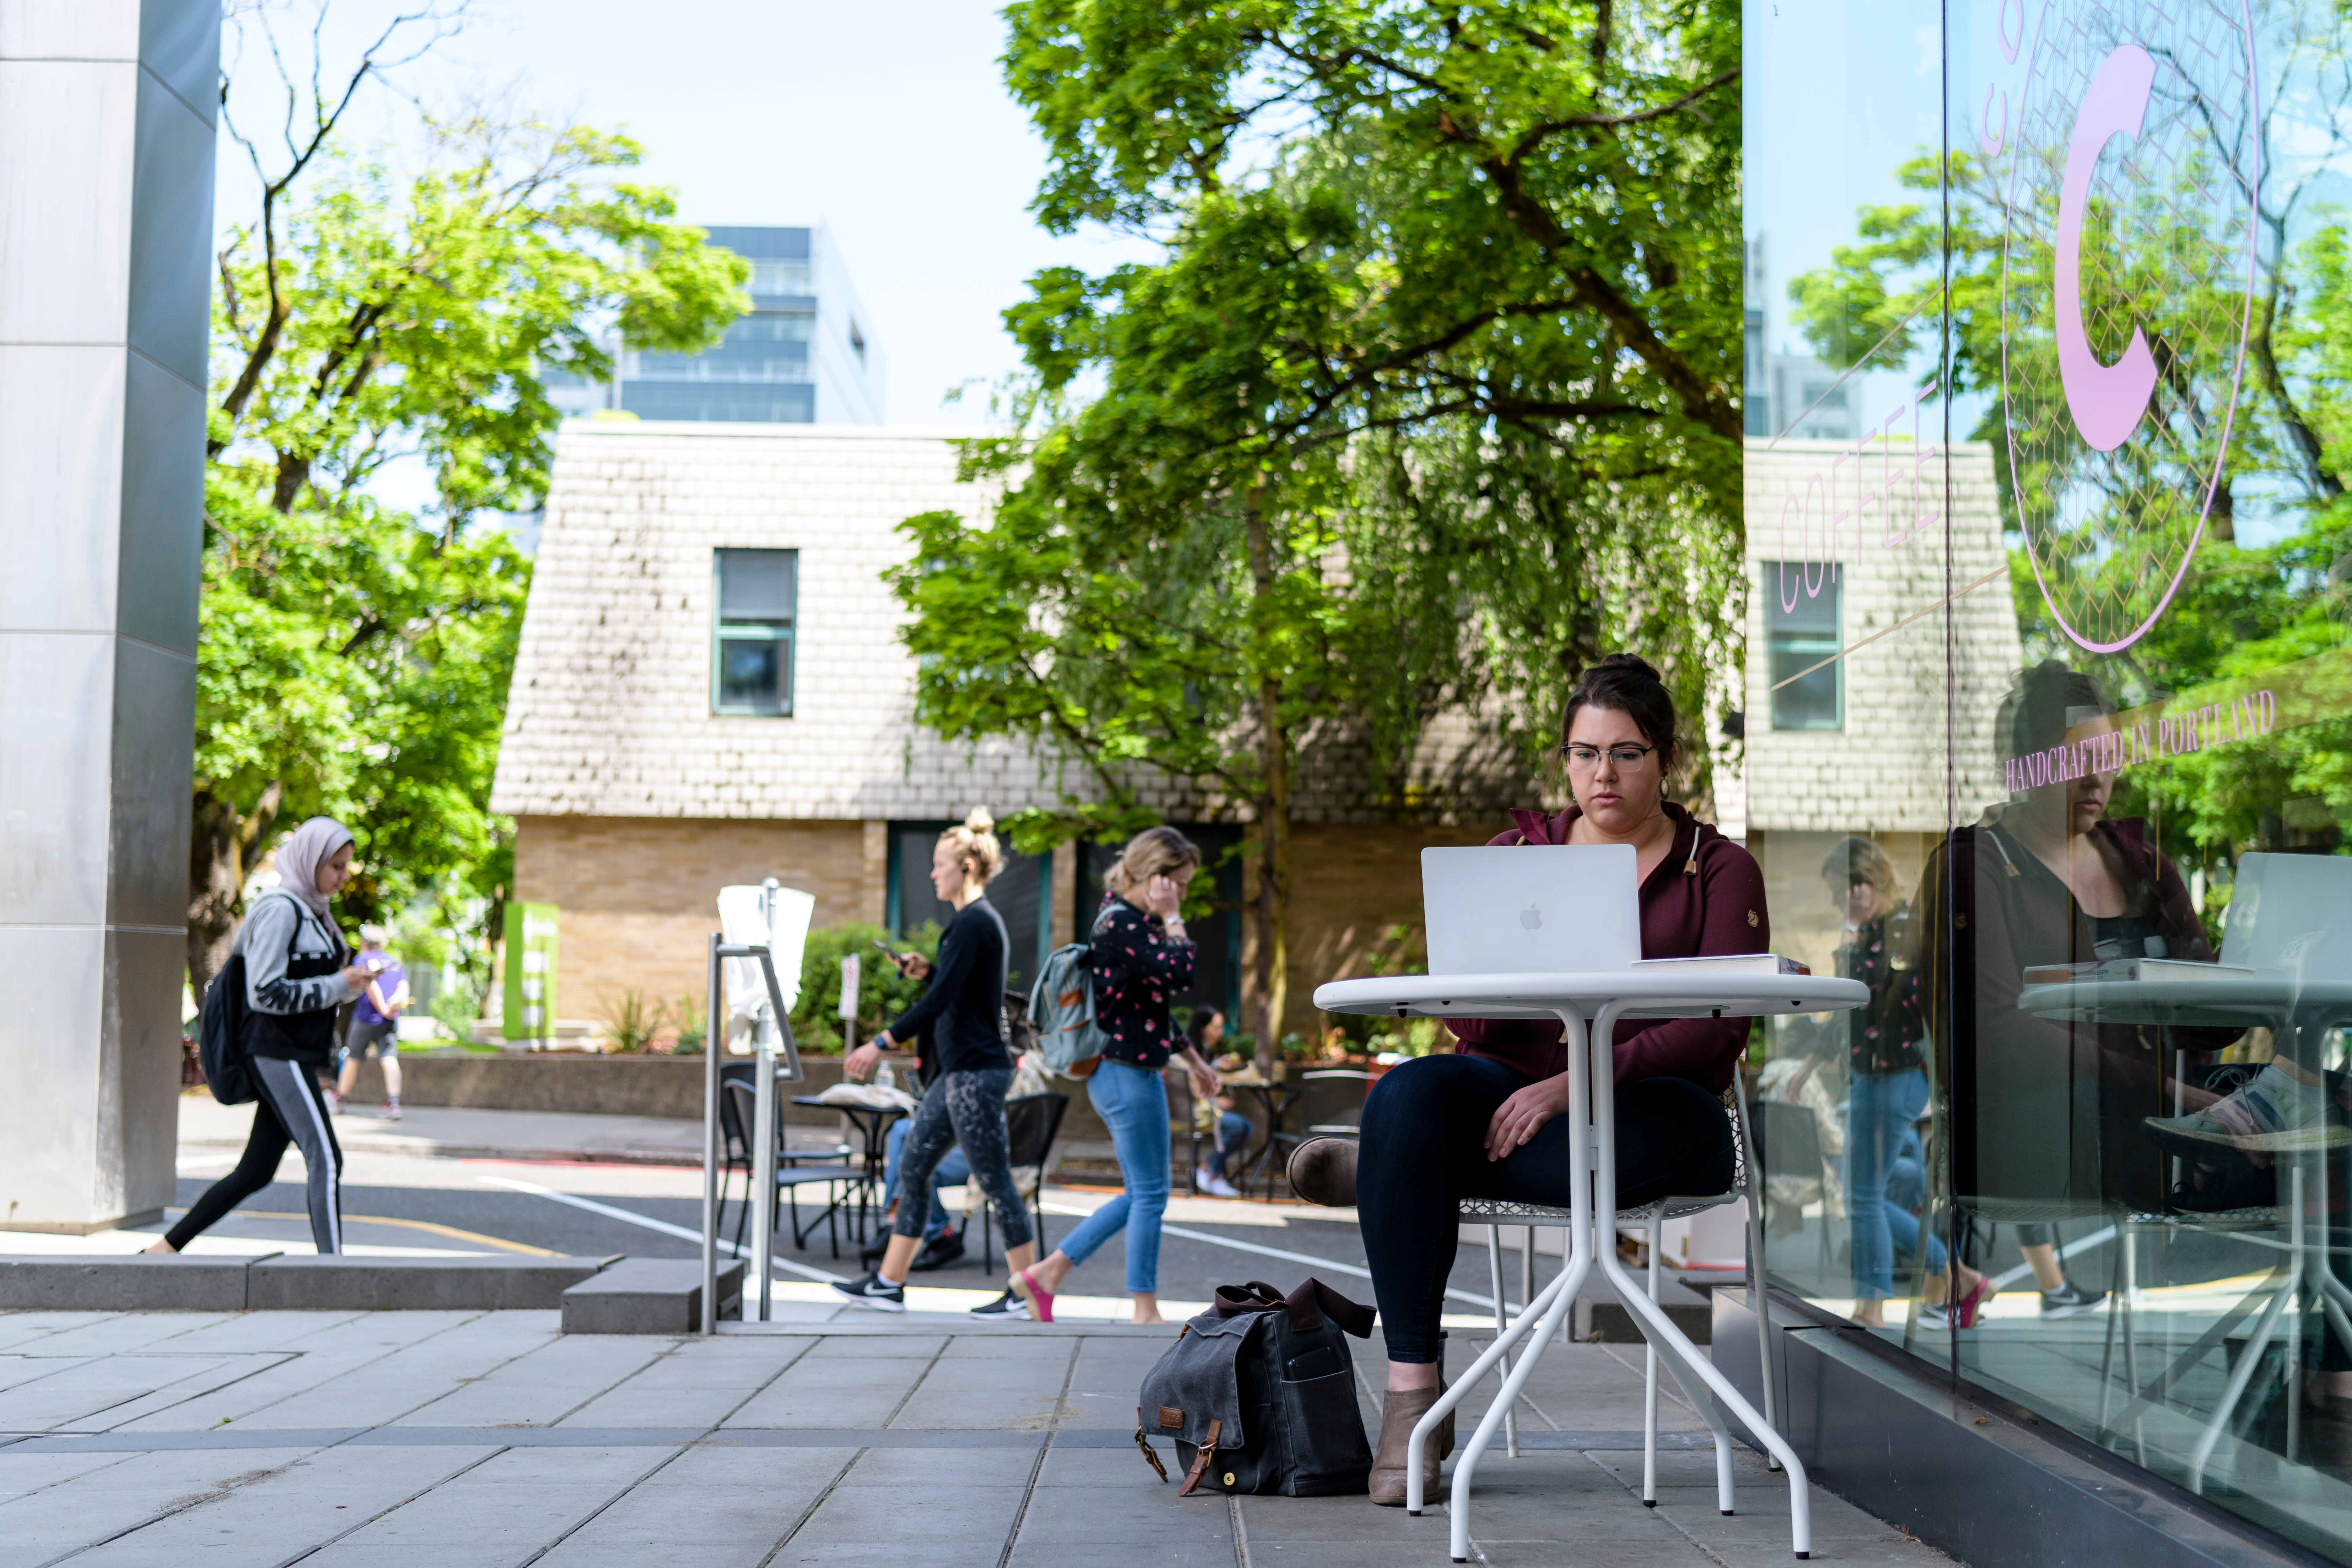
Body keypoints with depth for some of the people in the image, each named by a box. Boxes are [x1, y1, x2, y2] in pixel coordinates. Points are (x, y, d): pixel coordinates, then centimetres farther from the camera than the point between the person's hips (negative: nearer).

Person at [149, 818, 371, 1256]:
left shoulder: (311, 911, 17)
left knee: (256, 1171, 12)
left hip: (294, 1057, 10)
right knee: (325, 1158, -14)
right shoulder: (280, 910, -13)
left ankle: (167, 1248, 21)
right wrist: (339, 985, -16)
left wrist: (348, 982, 6)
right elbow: (266, 993, -19)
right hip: (279, 1054, -10)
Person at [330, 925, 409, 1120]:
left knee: (353, 1059, 10)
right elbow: (404, 987, 0)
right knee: (390, 1059, -7)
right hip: (390, 1023, 3)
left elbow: (372, 985, -15)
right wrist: (394, 1003, -15)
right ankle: (393, 1103, -24)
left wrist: (383, 1009, -15)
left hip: (366, 1018, -3)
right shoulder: (394, 962, 16)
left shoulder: (363, 959, 0)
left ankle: (338, 1100, 24)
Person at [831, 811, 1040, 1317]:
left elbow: (941, 999, -24)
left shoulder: (974, 923, -17)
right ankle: (889, 1283, 16)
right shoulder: (977, 920, 14)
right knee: (914, 1166, 11)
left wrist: (882, 1043, -25)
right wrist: (928, 970, 10)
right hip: (960, 1070, 10)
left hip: (977, 1071, -10)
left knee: (994, 1179, -3)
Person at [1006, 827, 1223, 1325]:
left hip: (1126, 1073, 11)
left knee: (1142, 1194, 15)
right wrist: (1172, 919, -17)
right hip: (1127, 1073, -11)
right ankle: (1145, 1311, 10)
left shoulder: (1130, 920, 14)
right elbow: (1180, 975, -28)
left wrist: (1192, 1058, 25)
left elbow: (1154, 1006, 23)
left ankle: (1045, 1274, 17)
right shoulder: (1123, 923, -18)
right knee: (1150, 1194, 0)